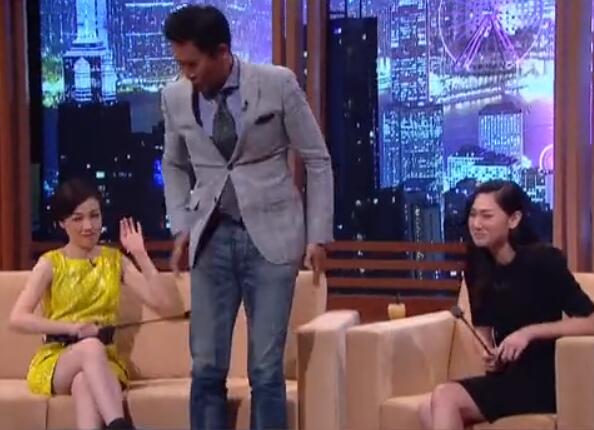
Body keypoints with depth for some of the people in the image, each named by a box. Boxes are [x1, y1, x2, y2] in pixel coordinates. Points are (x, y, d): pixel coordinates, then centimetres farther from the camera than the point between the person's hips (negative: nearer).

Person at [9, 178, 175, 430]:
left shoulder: (115, 260, 9)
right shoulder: (51, 264, 2)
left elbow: (163, 304, -2)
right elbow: (17, 318, -12)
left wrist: (140, 255, -6)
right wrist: (72, 327, -21)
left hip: (101, 362, 2)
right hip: (55, 362, -1)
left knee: (84, 383, -37)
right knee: (91, 347, -37)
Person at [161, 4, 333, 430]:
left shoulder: (278, 84, -8)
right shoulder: (175, 97, 1)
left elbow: (317, 160, 0)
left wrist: (319, 233, -3)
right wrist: (181, 227, 5)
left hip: (271, 237, -3)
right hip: (212, 239, 3)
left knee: (266, 368, -2)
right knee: (206, 367, 2)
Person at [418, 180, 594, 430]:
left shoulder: (542, 260, -12)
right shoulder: (479, 267, 5)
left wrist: (529, 332, -21)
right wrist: (489, 354, -3)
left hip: (542, 380, -6)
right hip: (505, 378, 6)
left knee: (444, 398, -24)